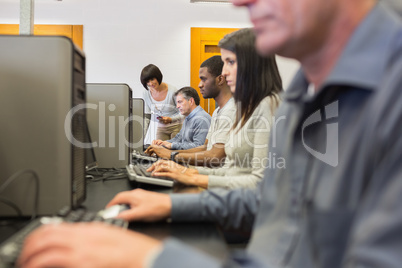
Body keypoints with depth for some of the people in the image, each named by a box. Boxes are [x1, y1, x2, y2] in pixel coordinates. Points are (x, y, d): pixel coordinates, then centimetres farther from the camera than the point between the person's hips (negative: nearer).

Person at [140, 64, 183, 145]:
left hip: (175, 127, -2)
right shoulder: (146, 94, -3)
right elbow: (146, 116, 7)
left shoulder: (172, 91, -16)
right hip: (158, 128, 3)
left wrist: (170, 119, -26)